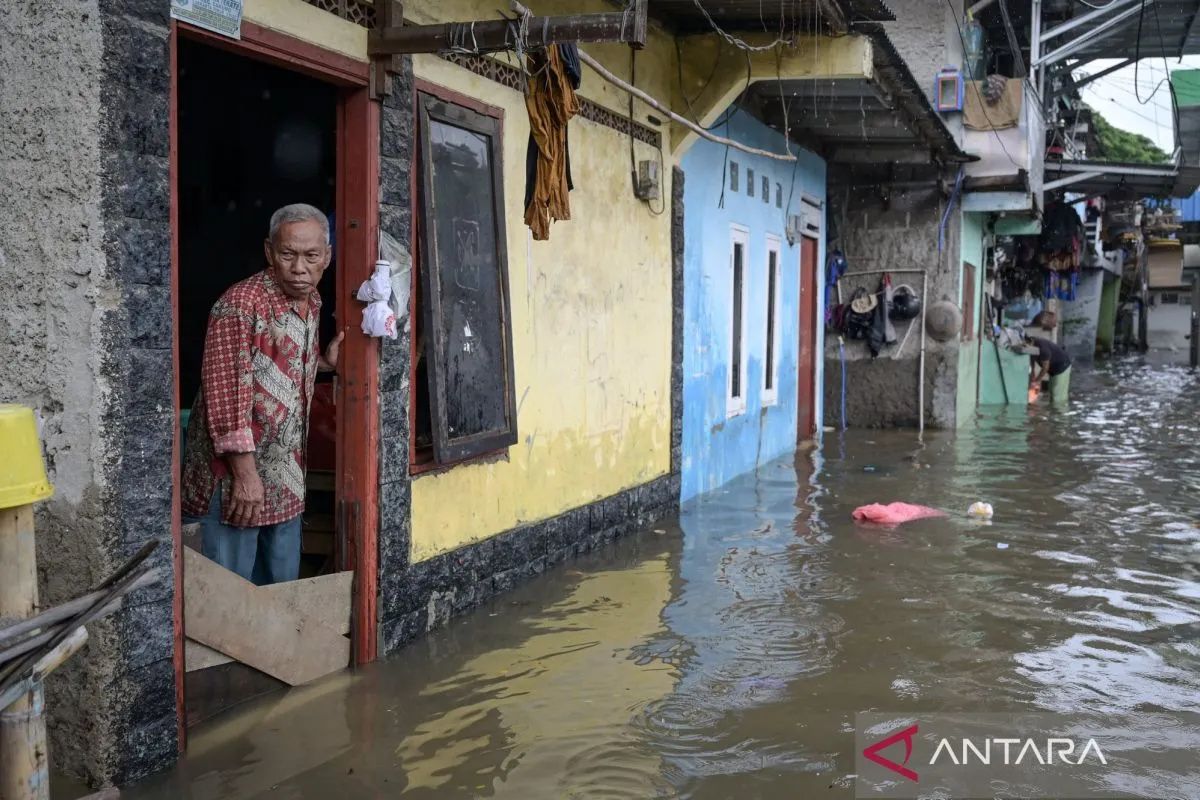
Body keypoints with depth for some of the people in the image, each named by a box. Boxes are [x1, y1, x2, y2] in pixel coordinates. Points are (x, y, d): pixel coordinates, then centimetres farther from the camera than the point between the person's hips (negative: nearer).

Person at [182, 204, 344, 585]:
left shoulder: (312, 302, 7)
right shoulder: (241, 304, -19)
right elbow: (226, 393, -22)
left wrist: (325, 360, 5)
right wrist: (245, 473, -22)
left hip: (286, 476, 8)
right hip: (236, 471, -8)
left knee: (282, 585, 17)